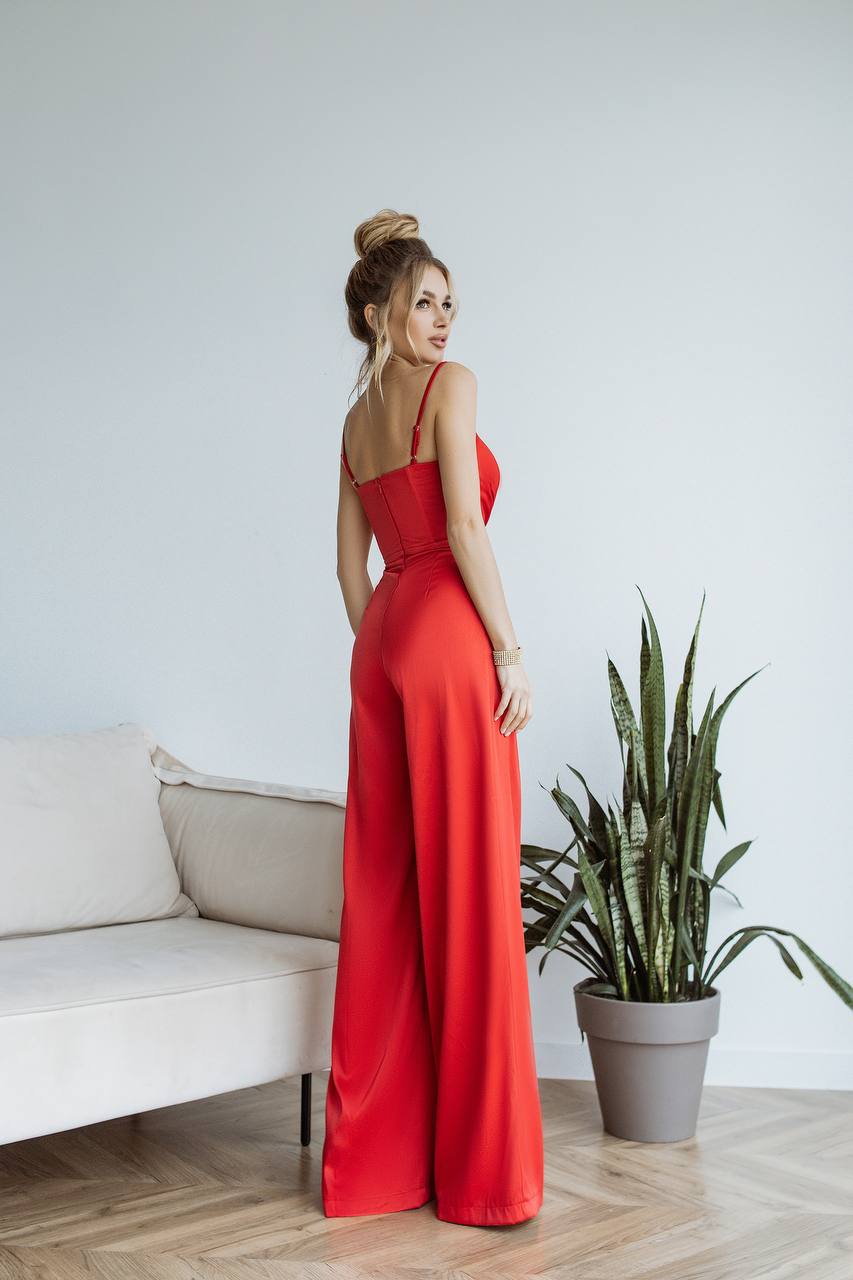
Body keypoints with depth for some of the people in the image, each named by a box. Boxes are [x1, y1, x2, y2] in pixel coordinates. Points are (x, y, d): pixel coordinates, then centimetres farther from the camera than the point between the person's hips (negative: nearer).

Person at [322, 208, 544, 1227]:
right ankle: (480, 1167, 3)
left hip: (380, 638, 8)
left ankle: (378, 1148, 15)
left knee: (386, 889, 8)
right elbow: (464, 527, -13)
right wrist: (511, 651, -10)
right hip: (448, 631, -8)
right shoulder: (449, 385, -3)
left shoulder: (357, 418, 20)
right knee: (469, 888, -4)